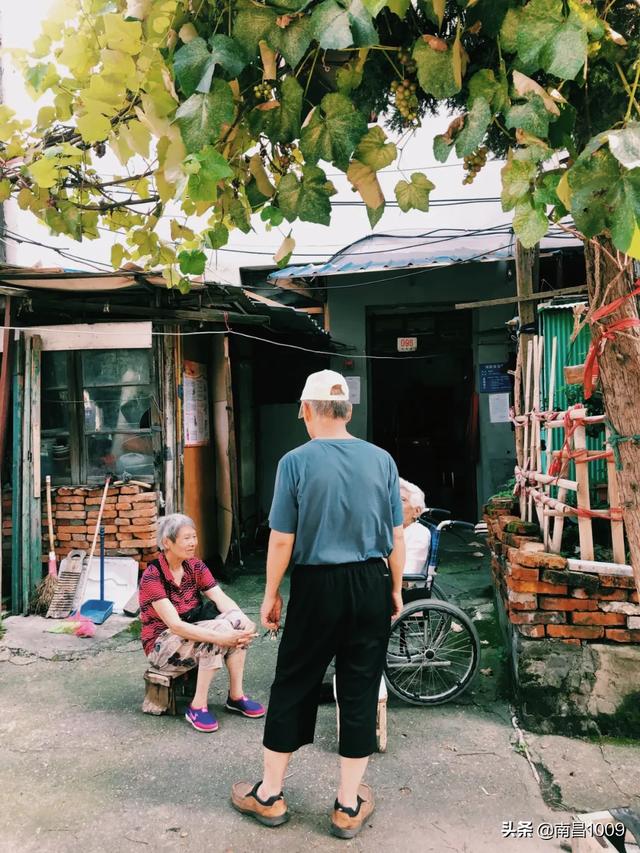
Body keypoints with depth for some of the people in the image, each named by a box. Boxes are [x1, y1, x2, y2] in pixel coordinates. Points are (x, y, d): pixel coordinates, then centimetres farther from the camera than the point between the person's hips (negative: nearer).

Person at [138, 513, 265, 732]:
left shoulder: (195, 566, 0)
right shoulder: (152, 576, -20)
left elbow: (221, 598, -10)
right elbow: (175, 625, -28)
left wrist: (244, 621, -30)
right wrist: (219, 637, -37)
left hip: (191, 631, 6)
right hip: (162, 643, -6)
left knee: (237, 623, -21)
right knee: (220, 628, -30)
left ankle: (236, 696, -10)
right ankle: (197, 707, -20)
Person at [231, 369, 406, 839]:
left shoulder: (296, 461, -9)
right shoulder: (381, 459, -2)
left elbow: (282, 541, -8)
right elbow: (397, 537, 2)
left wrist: (271, 595, 4)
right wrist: (396, 589, 15)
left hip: (317, 588, -2)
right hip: (371, 587, 2)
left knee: (293, 688, 13)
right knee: (360, 691, 12)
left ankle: (269, 795, 29)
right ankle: (349, 806, 26)